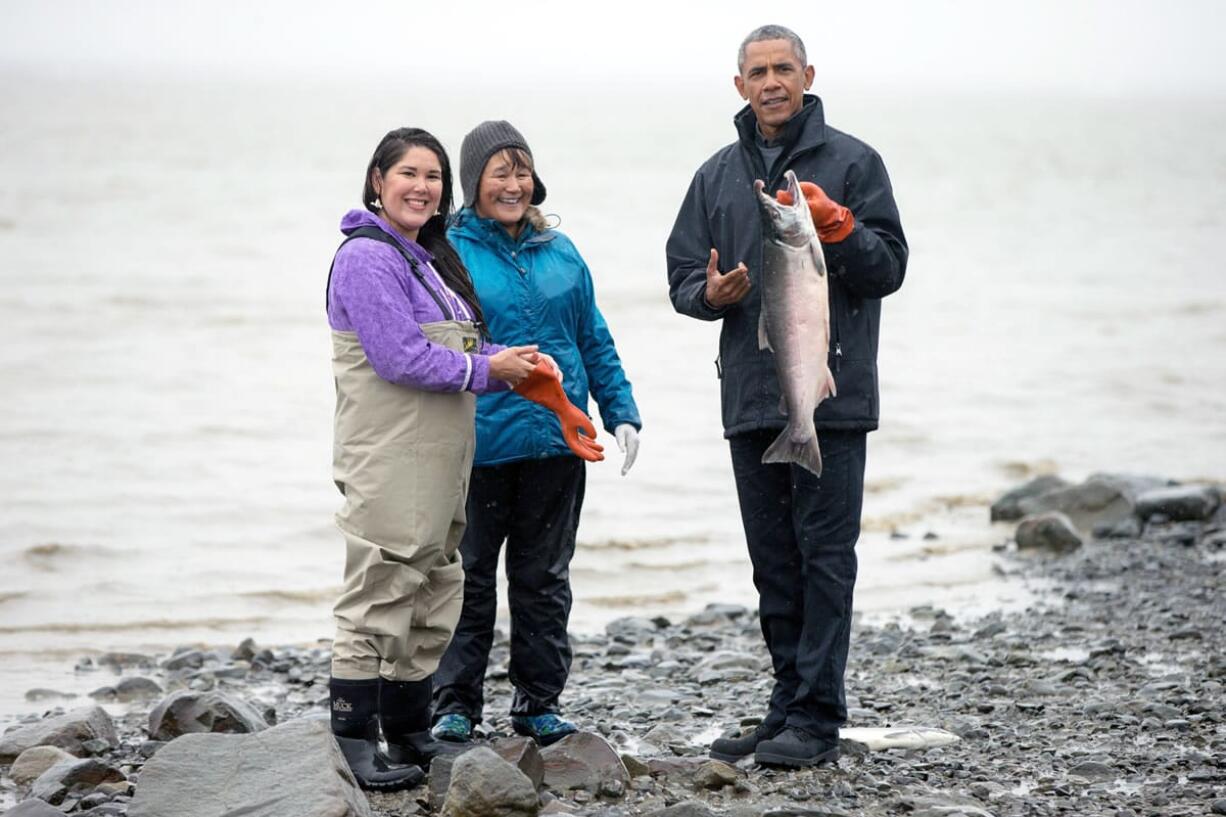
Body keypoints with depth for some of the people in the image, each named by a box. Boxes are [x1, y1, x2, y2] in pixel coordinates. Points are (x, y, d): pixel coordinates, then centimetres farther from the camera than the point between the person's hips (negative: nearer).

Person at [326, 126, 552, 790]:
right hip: (387, 464, -10)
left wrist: (512, 363, 3)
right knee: (379, 598, -8)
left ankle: (409, 735, 22)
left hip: (439, 462, 10)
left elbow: (457, 351, 22)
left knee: (432, 597, 13)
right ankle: (354, 747, -5)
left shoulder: (429, 257, 19)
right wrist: (487, 370, -14)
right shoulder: (367, 257, -12)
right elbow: (399, 357, -20)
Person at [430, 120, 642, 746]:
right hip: (477, 444, -4)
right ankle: (455, 705, 13)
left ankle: (538, 703, 18)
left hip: (556, 442, 4)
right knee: (468, 578, 5)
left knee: (544, 577, 10)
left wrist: (621, 413, 9)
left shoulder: (560, 253, 10)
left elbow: (595, 341, 16)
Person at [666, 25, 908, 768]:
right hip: (751, 395, 5)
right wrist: (710, 293, -8)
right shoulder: (719, 175, 15)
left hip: (831, 395, -5)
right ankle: (790, 712, 17)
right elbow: (683, 274, 14)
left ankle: (817, 719, -5)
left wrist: (837, 227, -20)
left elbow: (889, 269, -4)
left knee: (825, 557, -7)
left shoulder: (852, 162, 1)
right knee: (776, 563, 10)